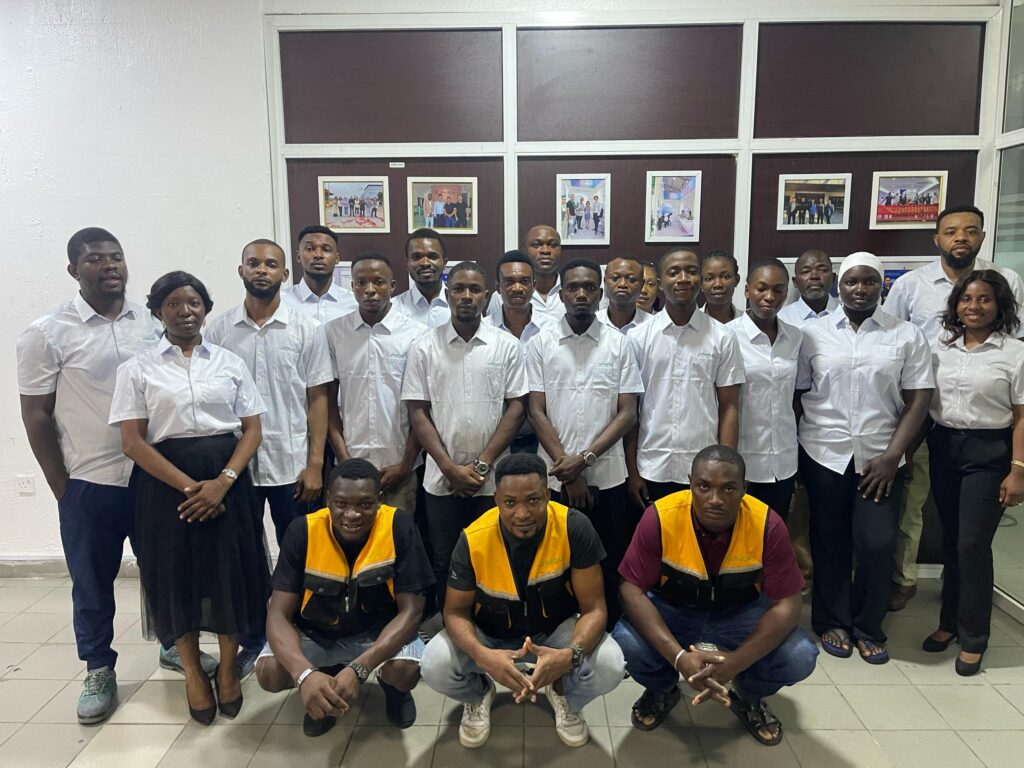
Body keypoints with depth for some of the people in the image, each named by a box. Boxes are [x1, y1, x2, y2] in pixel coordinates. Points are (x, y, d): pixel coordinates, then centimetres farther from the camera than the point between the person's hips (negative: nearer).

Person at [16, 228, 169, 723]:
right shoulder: (47, 333, -6)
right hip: (89, 483, -2)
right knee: (92, 584, 12)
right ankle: (98, 671, 31)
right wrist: (62, 488, -3)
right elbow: (36, 416, -3)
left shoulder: (153, 323, 1)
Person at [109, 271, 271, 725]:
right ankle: (193, 672, 29)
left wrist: (222, 481, -13)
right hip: (164, 480, -1)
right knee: (176, 574, 7)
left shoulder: (230, 363, 6)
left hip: (227, 475, 1)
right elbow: (132, 441, -5)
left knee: (230, 571, 4)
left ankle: (227, 668, 26)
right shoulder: (137, 369, 2)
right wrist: (188, 486, -14)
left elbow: (252, 430, 2)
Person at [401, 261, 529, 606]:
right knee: (443, 563, 12)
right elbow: (418, 413, -1)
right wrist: (450, 468, -9)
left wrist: (482, 465, -9)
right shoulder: (424, 347, 0)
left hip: (493, 479, 0)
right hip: (441, 479, 1)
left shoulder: (507, 345, -1)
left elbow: (516, 407, -2)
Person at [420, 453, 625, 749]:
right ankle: (478, 694, 12)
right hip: (490, 634, 0)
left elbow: (593, 608, -21)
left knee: (610, 667, -28)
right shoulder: (473, 540, -26)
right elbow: (455, 611, -14)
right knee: (435, 666, -26)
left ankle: (563, 694, 10)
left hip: (555, 630, 0)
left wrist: (571, 654, -43)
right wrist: (482, 655, -37)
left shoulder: (574, 528, -28)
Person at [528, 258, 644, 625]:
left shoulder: (619, 343, 1)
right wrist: (567, 470, -9)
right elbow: (537, 413, -2)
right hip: (556, 477, 0)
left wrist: (585, 458, -13)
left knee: (607, 566, 10)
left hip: (607, 476, 0)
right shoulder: (541, 344, 1)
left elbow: (628, 413, -2)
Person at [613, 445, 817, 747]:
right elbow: (632, 590, -23)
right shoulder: (660, 517, -27)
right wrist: (678, 657, -36)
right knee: (626, 646, -29)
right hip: (672, 610, -1)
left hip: (740, 614, 1)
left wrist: (734, 662, -34)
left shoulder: (767, 524, -24)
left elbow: (786, 605, -20)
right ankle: (661, 690, 9)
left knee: (800, 658, -24)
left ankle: (749, 696, 13)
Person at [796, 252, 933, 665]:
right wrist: (792, 450, -1)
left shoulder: (907, 335, 2)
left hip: (880, 458, 0)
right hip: (824, 455, 0)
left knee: (877, 544, -3)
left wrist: (892, 456, -9)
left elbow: (917, 400, -1)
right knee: (830, 544, 8)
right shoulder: (813, 333, 2)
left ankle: (868, 627, 20)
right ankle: (833, 621, 26)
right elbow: (796, 395, 4)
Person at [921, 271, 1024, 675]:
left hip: (988, 453, -3)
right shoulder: (941, 348, 7)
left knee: (973, 545, -2)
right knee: (951, 541, 12)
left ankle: (973, 638, 13)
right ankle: (950, 620, 26)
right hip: (942, 448, 4)